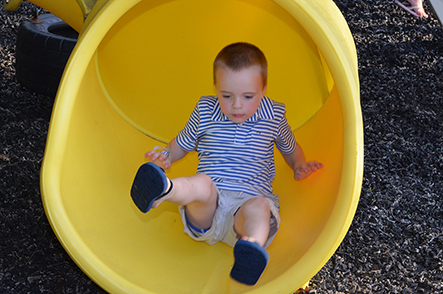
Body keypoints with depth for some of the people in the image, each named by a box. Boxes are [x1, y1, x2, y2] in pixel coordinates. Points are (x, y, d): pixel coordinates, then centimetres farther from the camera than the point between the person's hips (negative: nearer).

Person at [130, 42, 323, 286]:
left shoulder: (273, 116, 10)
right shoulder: (205, 112, 10)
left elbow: (289, 147, 30)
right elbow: (182, 144, 24)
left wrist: (299, 166, 11)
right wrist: (166, 156, 4)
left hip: (250, 199, -1)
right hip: (208, 206, 1)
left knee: (259, 207, -38)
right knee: (202, 183, -35)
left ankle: (253, 246, -72)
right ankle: (161, 190, -68)